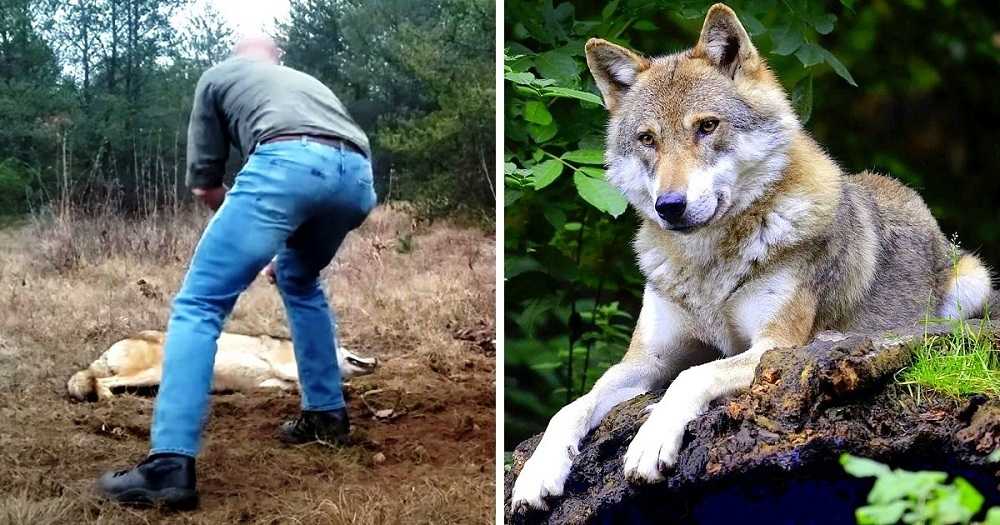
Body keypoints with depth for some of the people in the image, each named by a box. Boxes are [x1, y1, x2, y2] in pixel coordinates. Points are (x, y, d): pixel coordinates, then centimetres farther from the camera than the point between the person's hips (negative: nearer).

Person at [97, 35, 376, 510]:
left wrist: (252, 231, 44)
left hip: (288, 161, -5)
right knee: (299, 280, 33)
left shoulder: (218, 75, 31)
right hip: (358, 174, 5)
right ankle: (327, 415, 33)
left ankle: (169, 465, -14)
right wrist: (285, 245, 59)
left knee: (199, 304, -1)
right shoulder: (308, 80, 43)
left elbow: (203, 183, 27)